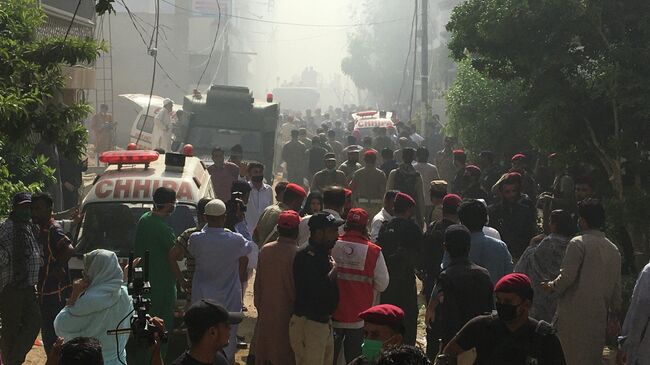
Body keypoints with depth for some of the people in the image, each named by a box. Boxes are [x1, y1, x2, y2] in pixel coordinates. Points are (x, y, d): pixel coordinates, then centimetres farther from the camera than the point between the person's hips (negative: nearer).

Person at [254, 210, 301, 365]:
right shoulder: (297, 254, -18)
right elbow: (297, 288, -14)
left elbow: (258, 282, 6)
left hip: (265, 311, 5)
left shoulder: (265, 250, -3)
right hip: (287, 312, -5)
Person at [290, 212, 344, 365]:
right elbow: (316, 290, -27)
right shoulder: (306, 256, -19)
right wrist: (334, 270, -13)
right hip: (307, 323, -10)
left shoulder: (323, 254, 12)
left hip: (324, 322, 10)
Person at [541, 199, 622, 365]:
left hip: (574, 313, -6)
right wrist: (613, 315, 22)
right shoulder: (613, 249, 13)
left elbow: (566, 278, -16)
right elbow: (616, 287, 15)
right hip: (599, 317, 7)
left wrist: (551, 286, 3)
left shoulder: (578, 243, -9)